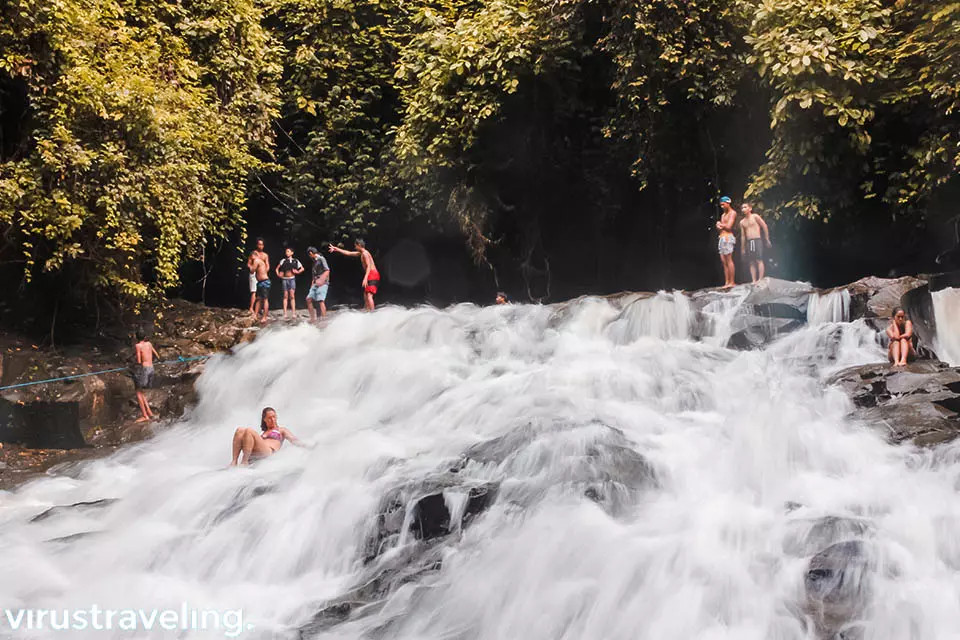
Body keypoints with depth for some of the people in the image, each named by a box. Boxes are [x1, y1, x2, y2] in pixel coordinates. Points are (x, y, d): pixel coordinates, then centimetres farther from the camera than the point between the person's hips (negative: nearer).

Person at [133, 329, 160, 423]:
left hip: (143, 368, -7)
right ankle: (149, 412, 10)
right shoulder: (149, 343, 11)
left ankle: (144, 415, -9)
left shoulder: (138, 346, -8)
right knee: (141, 392, 17)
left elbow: (139, 361, -14)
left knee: (138, 392, -2)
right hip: (151, 369, 7)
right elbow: (157, 356, 19)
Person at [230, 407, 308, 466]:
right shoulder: (262, 433, 36)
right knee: (240, 430, -14)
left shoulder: (281, 430, 22)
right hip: (253, 455, 5)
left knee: (249, 431, -24)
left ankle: (244, 463, -30)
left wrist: (307, 448, -9)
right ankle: (234, 461, -26)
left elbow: (293, 440, 9)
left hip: (269, 453, -5)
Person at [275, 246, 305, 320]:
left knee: (292, 296, -4)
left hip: (292, 279, 0)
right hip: (285, 279, 0)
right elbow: (277, 268, 8)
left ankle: (293, 312, -4)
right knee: (285, 296, 1)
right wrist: (278, 274, -6)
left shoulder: (295, 261, 5)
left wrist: (298, 272, -3)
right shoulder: (283, 261, 4)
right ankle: (285, 313, 1)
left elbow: (302, 268, 13)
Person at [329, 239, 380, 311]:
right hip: (370, 276, 11)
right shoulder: (361, 253, 19)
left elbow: (369, 266, -20)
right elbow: (348, 253, 27)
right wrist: (336, 249, 28)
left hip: (372, 275, -11)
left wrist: (365, 278, -30)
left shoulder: (365, 253, -11)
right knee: (365, 296, 13)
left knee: (369, 296, -19)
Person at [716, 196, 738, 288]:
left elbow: (728, 227, -14)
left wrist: (720, 224, 3)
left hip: (728, 238, -9)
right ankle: (727, 282, 2)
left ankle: (732, 282, -13)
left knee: (729, 260, -12)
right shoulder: (723, 215, 23)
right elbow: (718, 227, 20)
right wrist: (718, 226, -3)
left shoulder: (732, 213, -4)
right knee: (724, 261, 3)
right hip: (722, 238, 9)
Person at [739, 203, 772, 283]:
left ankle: (760, 279, -18)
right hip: (748, 242, 5)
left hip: (757, 240, -5)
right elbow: (742, 236, 18)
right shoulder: (742, 222, 16)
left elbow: (765, 227, 0)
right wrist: (742, 248, 15)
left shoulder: (755, 217, 1)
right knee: (751, 262, -1)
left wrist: (767, 240, -3)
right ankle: (754, 281, -3)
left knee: (759, 260, -13)